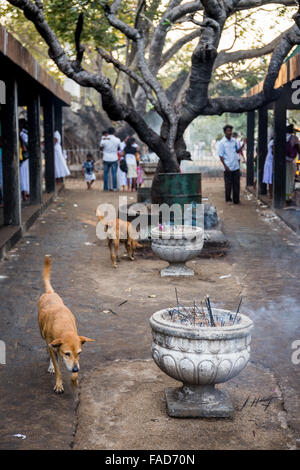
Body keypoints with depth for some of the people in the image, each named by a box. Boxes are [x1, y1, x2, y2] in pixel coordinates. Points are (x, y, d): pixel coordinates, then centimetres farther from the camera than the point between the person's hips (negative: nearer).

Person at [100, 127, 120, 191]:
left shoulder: (104, 139, -7)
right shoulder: (117, 140, -5)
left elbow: (101, 148, 6)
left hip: (106, 159, 0)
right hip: (114, 159, 0)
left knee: (106, 173, 7)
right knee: (114, 173, 5)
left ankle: (105, 188, 6)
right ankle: (114, 187, 1)